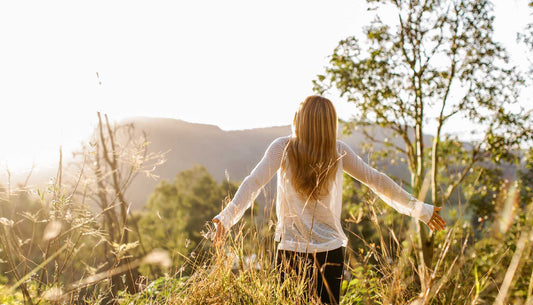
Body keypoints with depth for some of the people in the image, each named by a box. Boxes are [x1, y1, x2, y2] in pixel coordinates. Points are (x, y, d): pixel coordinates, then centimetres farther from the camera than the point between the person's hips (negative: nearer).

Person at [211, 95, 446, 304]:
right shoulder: (338, 151, 0)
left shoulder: (282, 147, -6)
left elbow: (253, 183, -17)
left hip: (291, 251, -2)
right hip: (331, 252, 2)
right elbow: (376, 181, 5)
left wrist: (227, 217, -22)